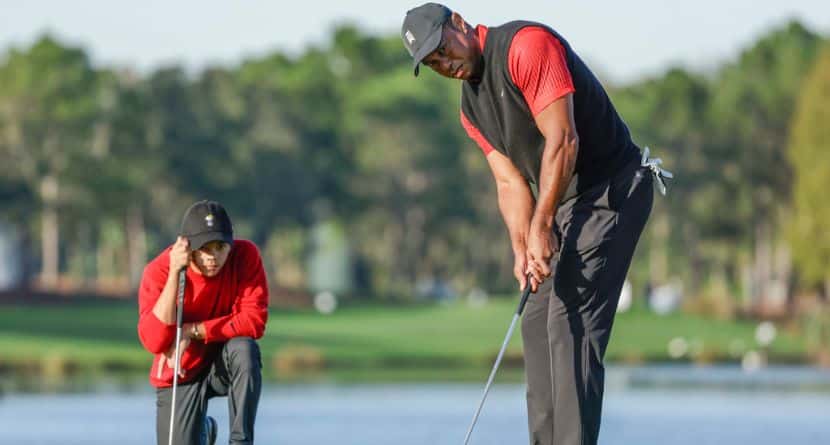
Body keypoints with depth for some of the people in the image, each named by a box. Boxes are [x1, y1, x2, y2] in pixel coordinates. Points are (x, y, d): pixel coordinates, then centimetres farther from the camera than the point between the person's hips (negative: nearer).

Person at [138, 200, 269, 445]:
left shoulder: (245, 256, -18)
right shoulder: (159, 271, -19)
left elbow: (254, 321, -23)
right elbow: (154, 342, -28)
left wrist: (191, 331, -28)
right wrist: (175, 273, -34)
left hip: (226, 363, -1)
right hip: (180, 376, 1)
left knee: (244, 349, -34)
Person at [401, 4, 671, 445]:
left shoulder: (527, 46, -16)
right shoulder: (472, 109, 12)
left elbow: (563, 140, -22)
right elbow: (510, 181, 9)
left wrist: (541, 228, -22)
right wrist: (521, 248, -9)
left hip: (612, 188, -10)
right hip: (563, 202, 10)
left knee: (571, 320, -16)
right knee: (536, 322, 9)